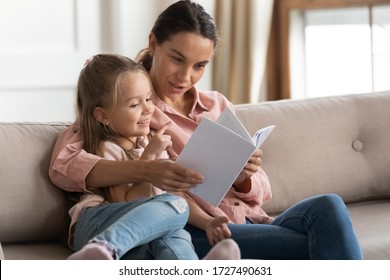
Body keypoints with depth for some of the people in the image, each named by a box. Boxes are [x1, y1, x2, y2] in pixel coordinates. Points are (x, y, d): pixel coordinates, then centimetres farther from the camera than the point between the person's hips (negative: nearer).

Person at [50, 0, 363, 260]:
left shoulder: (219, 106, 19)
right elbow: (63, 166, -12)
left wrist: (243, 177, -8)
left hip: (253, 225, 5)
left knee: (328, 206, -26)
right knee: (317, 248, -28)